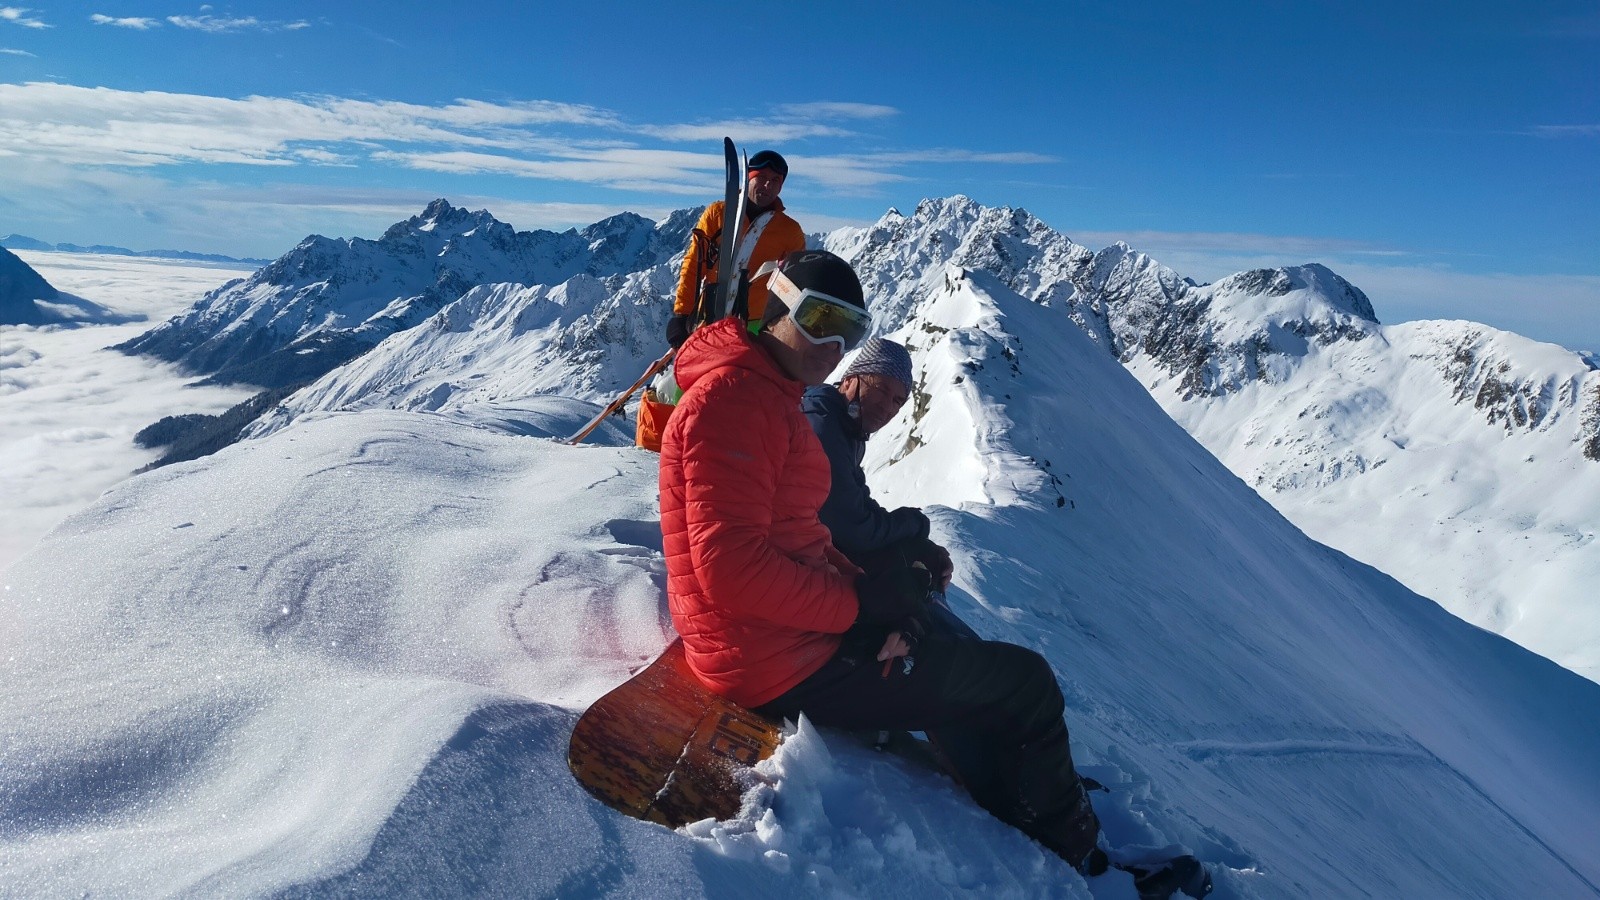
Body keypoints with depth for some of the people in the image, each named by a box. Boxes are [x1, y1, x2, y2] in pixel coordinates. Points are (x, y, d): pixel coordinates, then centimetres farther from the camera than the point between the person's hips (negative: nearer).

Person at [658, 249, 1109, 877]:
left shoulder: (773, 396, 14)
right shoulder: (732, 397, -19)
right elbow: (731, 566, -27)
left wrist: (869, 586, 0)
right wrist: (862, 605, -18)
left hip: (801, 629, 11)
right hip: (784, 665, -11)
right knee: (1026, 683, -2)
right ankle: (1078, 857, 24)